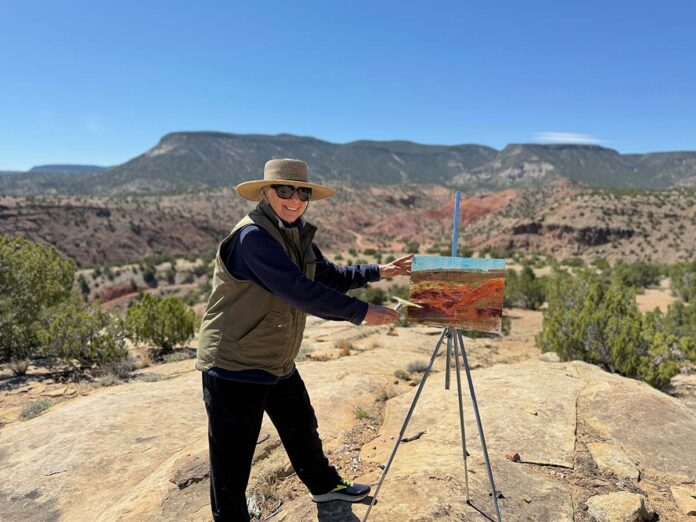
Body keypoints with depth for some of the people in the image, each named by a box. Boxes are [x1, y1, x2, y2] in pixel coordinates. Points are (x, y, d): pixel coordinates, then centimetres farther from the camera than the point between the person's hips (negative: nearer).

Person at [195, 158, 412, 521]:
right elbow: (301, 291, -30)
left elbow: (328, 276, 16)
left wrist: (378, 272, 9)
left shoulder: (298, 235, 5)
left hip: (279, 364, 9)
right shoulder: (252, 236, -24)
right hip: (235, 368, -9)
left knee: (303, 430, 27)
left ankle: (324, 485, 51)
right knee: (232, 462, 5)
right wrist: (362, 312, -24)